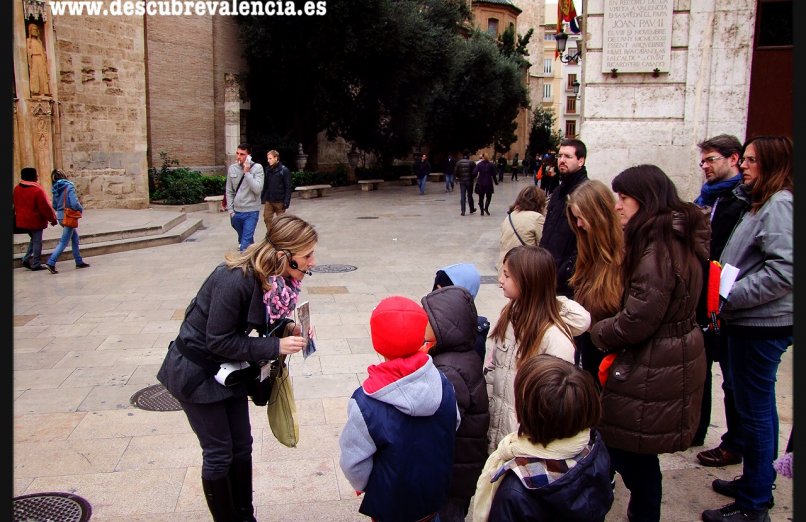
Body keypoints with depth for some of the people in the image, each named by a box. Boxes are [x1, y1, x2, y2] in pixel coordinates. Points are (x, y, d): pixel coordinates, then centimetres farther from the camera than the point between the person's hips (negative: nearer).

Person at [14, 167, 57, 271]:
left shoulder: (17, 189, 3)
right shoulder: (37, 190, -20)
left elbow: (16, 205, 15)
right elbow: (45, 207, -17)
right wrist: (53, 218, -6)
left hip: (22, 221, 7)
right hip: (35, 221, -7)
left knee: (34, 240, 23)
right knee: (37, 242, 3)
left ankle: (27, 259, 15)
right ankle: (36, 264, 7)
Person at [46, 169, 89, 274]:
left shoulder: (55, 189, 6)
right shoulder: (69, 186, -15)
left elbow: (54, 205, 12)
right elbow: (75, 204, -22)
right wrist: (81, 209, -3)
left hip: (60, 216, 7)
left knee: (75, 238, 17)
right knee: (64, 241, -2)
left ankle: (79, 262, 22)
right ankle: (51, 263, -7)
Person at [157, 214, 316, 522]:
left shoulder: (275, 277, -11)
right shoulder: (235, 280, -34)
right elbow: (218, 341, -27)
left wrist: (288, 333, -15)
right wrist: (276, 347, -28)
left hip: (228, 368, 7)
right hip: (196, 371, -7)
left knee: (242, 447, 14)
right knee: (219, 453, 3)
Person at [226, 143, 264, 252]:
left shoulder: (257, 168, -9)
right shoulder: (232, 168, 3)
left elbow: (257, 189, -20)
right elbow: (229, 191, 8)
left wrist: (247, 172, -19)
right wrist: (230, 210, 3)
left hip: (251, 212, -5)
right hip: (236, 212, 5)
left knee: (245, 243, -11)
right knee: (242, 238, 20)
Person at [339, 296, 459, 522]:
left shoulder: (366, 403, -32)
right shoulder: (443, 384, -19)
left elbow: (353, 461, -21)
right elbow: (454, 426, -2)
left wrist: (362, 485, 2)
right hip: (435, 497, 3)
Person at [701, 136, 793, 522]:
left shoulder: (779, 205, -16)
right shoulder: (764, 204, 16)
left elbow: (784, 271, -25)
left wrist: (729, 297, -20)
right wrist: (725, 297, 9)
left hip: (762, 326, -10)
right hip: (754, 322, 10)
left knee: (754, 410, -2)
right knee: (759, 405, 19)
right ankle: (759, 481, 33)